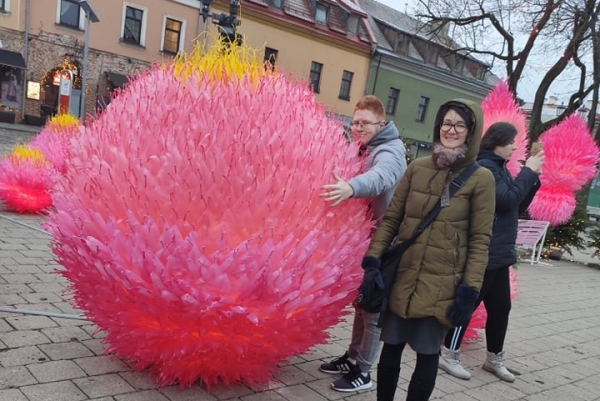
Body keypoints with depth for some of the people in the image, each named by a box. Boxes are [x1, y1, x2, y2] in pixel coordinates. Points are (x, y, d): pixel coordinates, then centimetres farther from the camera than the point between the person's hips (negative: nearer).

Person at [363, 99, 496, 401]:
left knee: (427, 353, 8)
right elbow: (391, 218, 7)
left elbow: (480, 240, -4)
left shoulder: (481, 179, -4)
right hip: (401, 277, 3)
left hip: (442, 284, -3)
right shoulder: (417, 168, 4)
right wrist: (374, 259, -2)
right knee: (391, 347, 12)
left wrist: (470, 289, -9)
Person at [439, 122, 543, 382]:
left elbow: (519, 207, 17)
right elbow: (507, 200, -22)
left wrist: (533, 178, 4)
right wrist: (527, 171, -13)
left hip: (499, 253, 10)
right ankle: (449, 355, 12)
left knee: (500, 307, 15)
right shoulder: (484, 167, -14)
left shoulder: (500, 168, 15)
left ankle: (494, 359, 28)